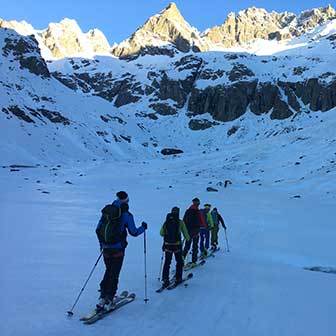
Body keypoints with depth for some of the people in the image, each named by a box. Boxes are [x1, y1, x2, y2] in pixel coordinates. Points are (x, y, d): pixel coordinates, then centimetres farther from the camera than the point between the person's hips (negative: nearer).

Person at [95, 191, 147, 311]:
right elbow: (134, 232, -4)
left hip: (106, 249, 5)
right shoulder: (126, 215, -10)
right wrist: (143, 227, 14)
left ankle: (103, 297, 20)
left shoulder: (106, 212, 4)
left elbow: (98, 230, 10)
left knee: (108, 271, 21)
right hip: (117, 249, -5)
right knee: (114, 275, 5)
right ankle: (108, 300, 5)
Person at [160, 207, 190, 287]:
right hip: (177, 245, -2)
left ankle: (165, 280, 10)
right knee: (179, 262, 16)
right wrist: (188, 238, 19)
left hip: (167, 245, 2)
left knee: (167, 262, 12)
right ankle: (178, 279, 19)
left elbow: (161, 233, 3)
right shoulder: (180, 222, -7)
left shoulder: (166, 222, -1)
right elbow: (185, 233, -3)